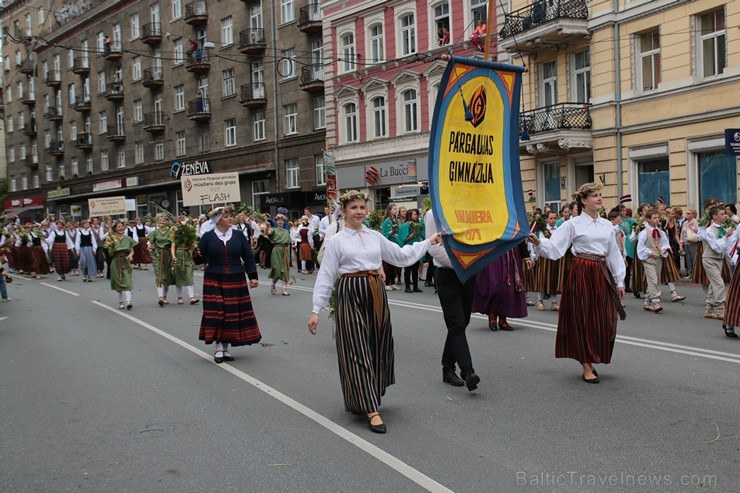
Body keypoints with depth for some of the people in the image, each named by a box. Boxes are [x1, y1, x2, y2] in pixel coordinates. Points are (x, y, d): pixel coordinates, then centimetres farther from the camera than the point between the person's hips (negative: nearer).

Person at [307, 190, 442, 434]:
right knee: (358, 350, -6)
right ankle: (371, 410, -4)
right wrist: (316, 310, -6)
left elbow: (400, 255, 21)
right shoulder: (336, 241, -1)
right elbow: (326, 276, -2)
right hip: (350, 295, -5)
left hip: (376, 293, 5)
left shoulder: (375, 236, 11)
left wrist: (428, 242, 22)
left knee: (379, 348, 8)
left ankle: (368, 397, 28)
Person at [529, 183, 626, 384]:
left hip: (602, 274, 5)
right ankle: (587, 368, 9)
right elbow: (555, 247, -10)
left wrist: (619, 281, 14)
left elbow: (614, 254, 15)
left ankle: (593, 360, 24)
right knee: (584, 319, 0)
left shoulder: (607, 225, 12)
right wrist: (539, 243, -29)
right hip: (582, 274, -5)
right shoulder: (573, 224, -3)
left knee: (605, 321, 4)